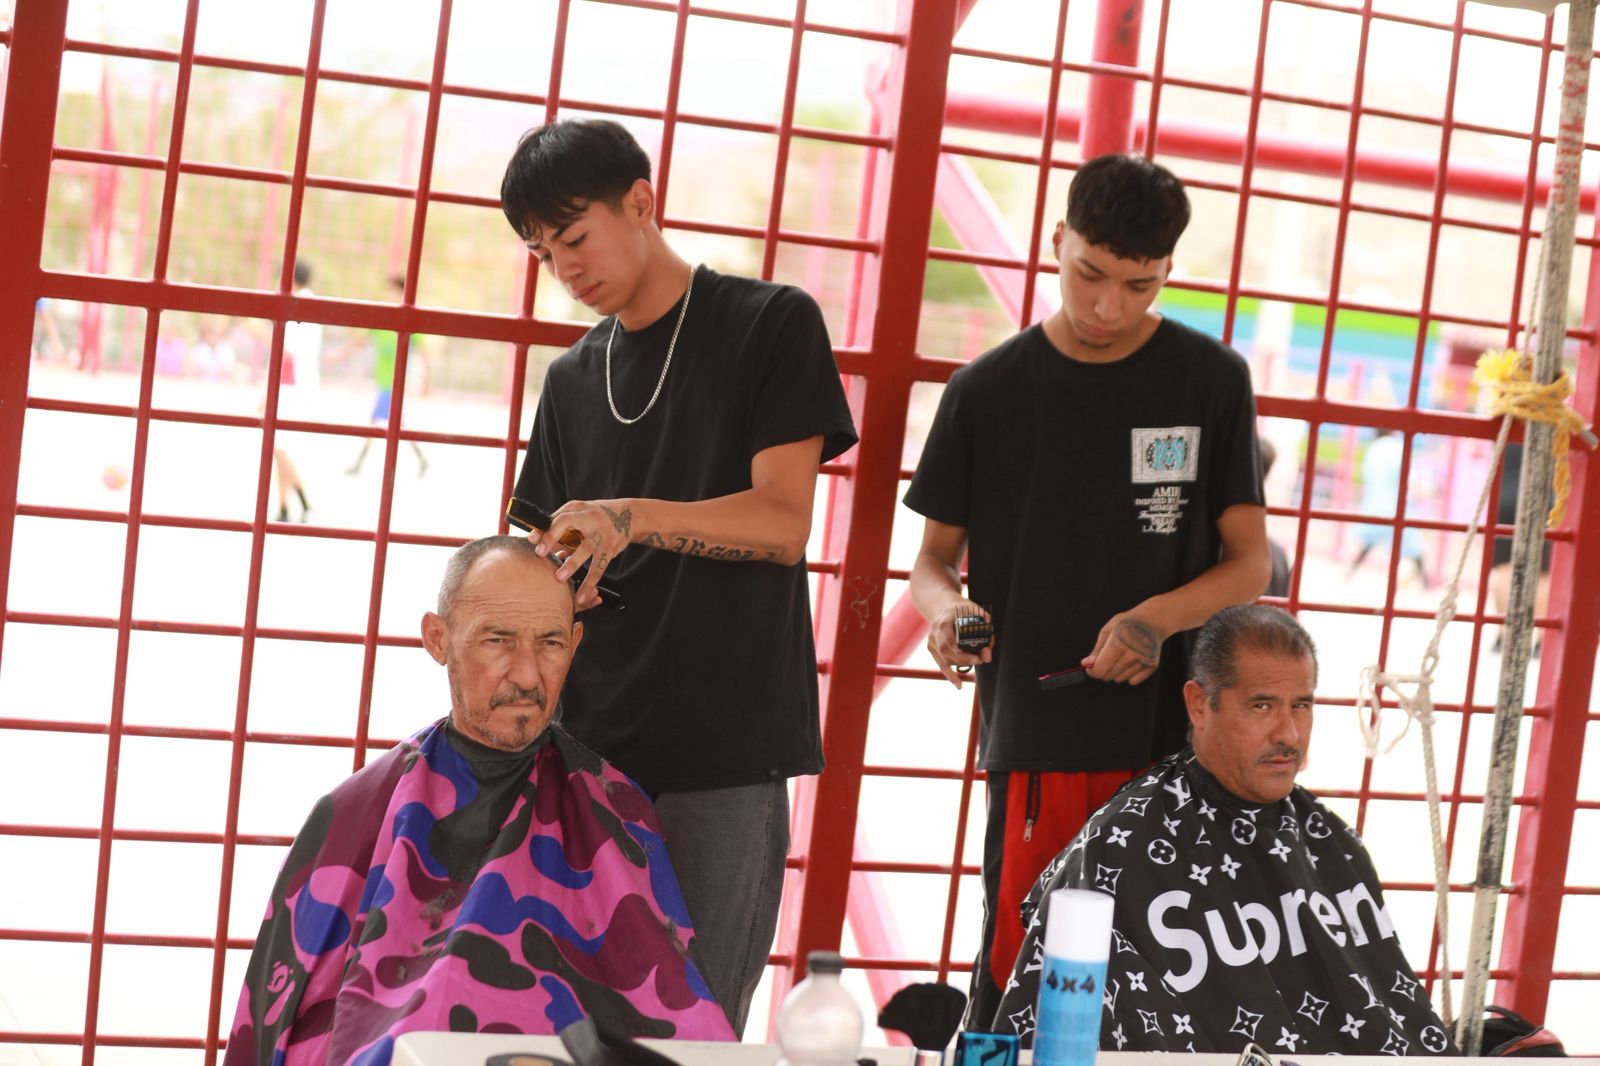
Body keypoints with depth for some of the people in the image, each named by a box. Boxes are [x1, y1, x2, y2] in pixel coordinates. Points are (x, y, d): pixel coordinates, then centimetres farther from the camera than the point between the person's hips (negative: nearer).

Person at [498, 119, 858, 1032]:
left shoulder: (773, 325, 0)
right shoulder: (572, 379, 17)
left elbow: (782, 523, -9)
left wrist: (635, 517, -24)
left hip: (724, 749, -5)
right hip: (590, 748, 5)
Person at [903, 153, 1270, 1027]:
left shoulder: (1211, 380, 5)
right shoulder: (988, 390, 5)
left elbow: (1249, 562, 5)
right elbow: (935, 555, 12)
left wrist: (1158, 618, -14)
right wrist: (946, 609, -12)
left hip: (1174, 734, 0)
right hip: (1036, 734, 0)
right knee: (1017, 980, -3)